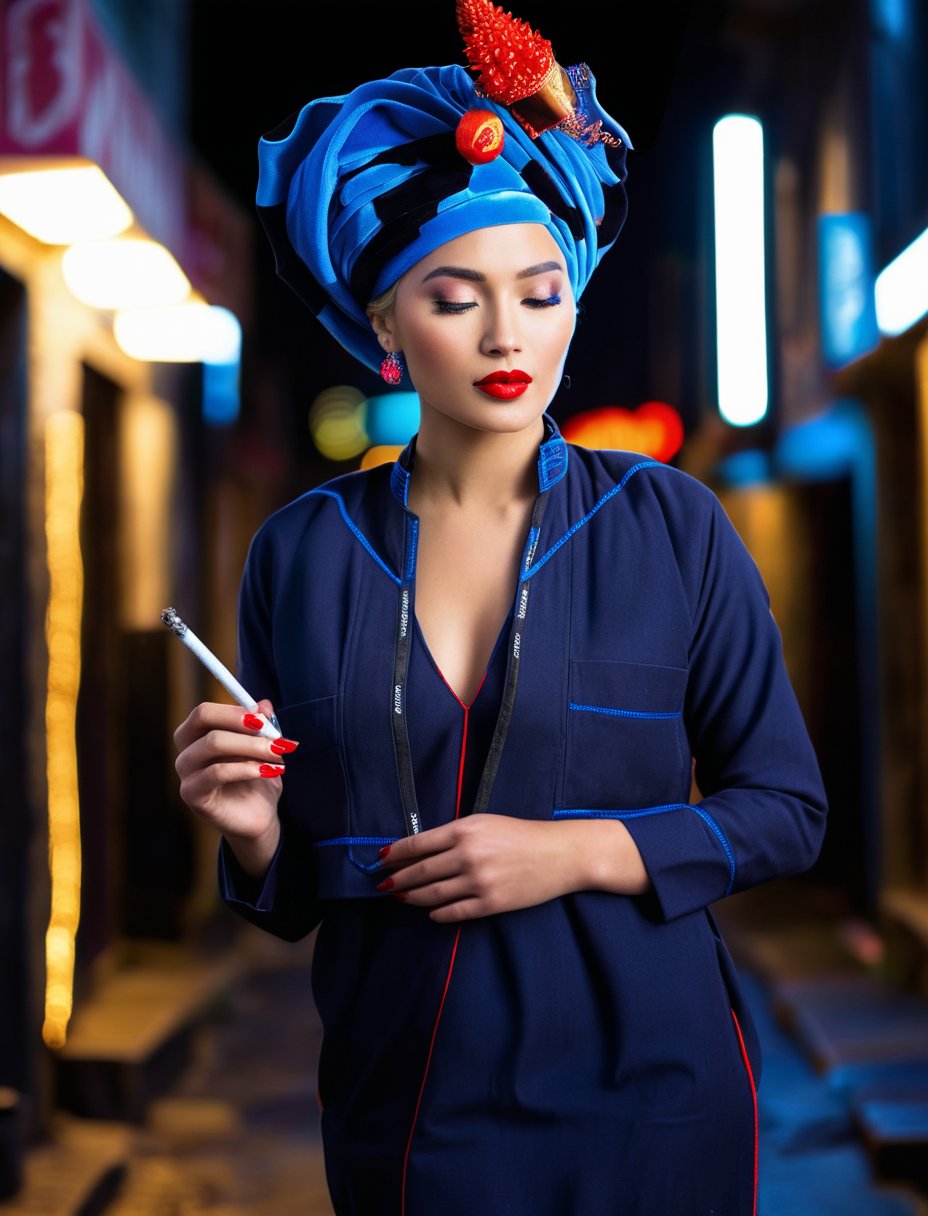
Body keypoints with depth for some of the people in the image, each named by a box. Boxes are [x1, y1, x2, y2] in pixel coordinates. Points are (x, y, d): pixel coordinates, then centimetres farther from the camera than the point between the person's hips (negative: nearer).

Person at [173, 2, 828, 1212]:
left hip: (645, 1099, -1)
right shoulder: (303, 553, -3)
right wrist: (253, 834, -16)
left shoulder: (672, 527, -6)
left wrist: (577, 852, -15)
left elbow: (786, 810, -2)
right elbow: (289, 897, 5)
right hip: (402, 1107, 1)